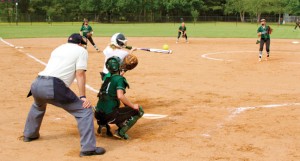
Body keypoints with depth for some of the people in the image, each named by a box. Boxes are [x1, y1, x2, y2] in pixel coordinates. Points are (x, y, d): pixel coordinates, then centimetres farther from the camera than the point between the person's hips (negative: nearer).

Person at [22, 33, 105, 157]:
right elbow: (80, 74, 0)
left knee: (38, 106, 40)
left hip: (37, 84, 7)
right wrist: (82, 97, -1)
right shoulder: (81, 50, 11)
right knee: (85, 110, 0)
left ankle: (29, 135, 53)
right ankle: (88, 148, -7)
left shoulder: (58, 48, 30)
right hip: (54, 86, -7)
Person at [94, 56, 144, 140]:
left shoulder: (106, 78, 11)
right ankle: (121, 132, -8)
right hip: (110, 116, -7)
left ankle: (103, 123, 14)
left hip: (98, 115, 7)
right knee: (139, 110, 5)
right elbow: (120, 96, -23)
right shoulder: (119, 79, -9)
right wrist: (133, 106, -15)